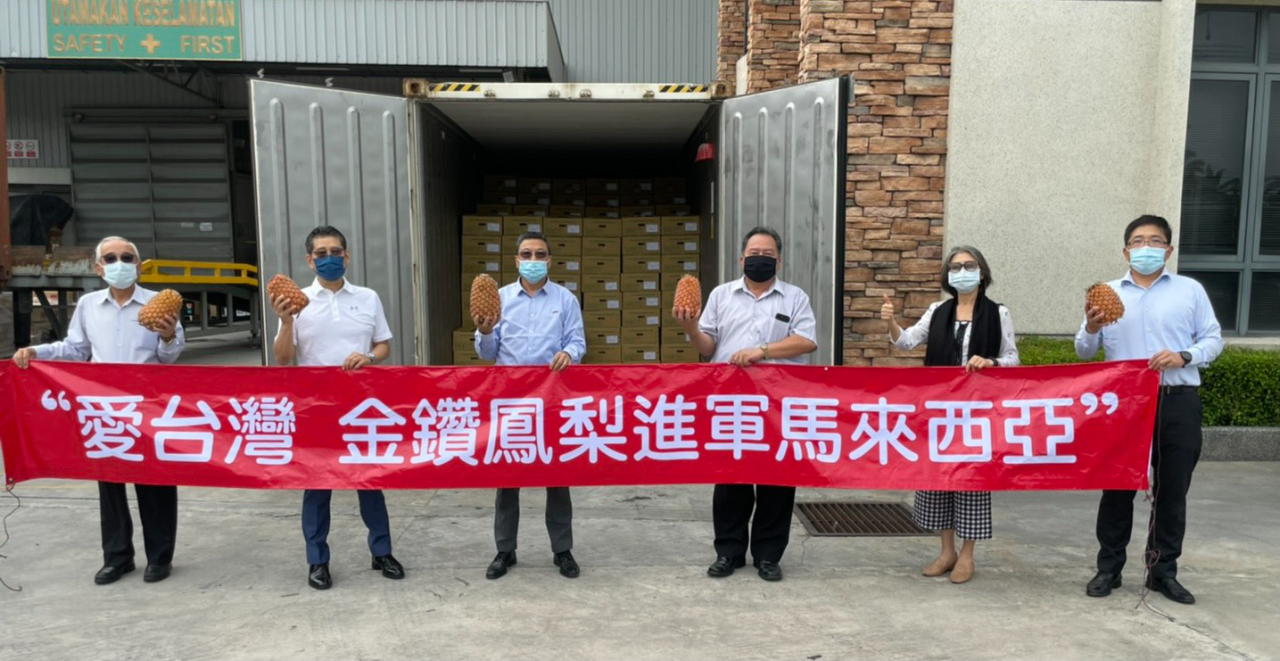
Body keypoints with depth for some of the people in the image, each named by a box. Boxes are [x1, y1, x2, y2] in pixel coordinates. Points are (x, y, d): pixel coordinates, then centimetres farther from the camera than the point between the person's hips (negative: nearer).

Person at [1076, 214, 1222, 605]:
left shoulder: (1190, 291, 8)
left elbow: (1213, 340, 5)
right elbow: (1084, 352, 7)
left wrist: (1184, 357, -15)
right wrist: (1090, 329, -15)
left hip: (1177, 402, 0)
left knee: (1172, 490, 7)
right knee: (1117, 488, 5)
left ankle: (1164, 572, 20)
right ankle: (1109, 568, 14)